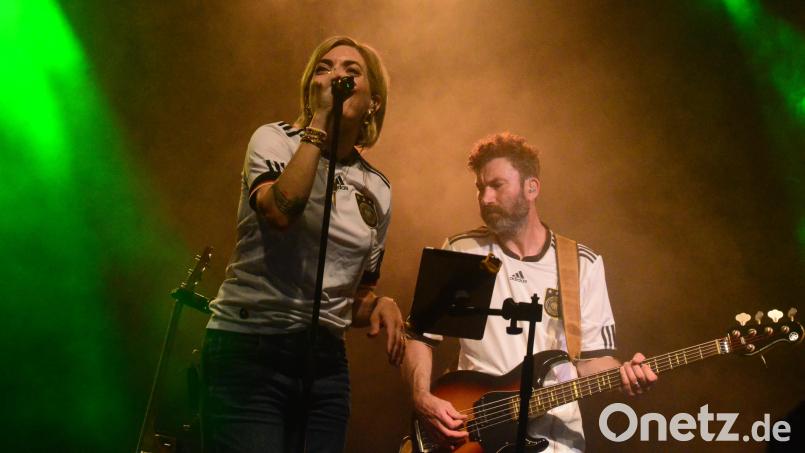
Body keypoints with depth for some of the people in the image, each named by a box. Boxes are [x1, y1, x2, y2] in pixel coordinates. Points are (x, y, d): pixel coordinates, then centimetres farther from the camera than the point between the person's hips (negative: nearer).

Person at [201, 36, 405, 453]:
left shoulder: (377, 189, 10)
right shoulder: (275, 139, -2)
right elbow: (281, 211, -26)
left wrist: (380, 306, -5)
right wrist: (319, 120, -20)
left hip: (325, 363, 5)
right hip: (248, 352, -5)